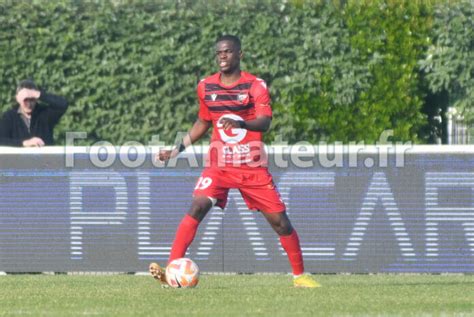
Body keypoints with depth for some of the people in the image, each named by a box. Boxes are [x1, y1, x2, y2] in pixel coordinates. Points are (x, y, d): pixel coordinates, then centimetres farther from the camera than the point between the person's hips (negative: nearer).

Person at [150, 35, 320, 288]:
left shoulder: (255, 86, -6)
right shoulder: (206, 87, 5)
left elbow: (264, 122, -20)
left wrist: (241, 124, -41)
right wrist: (178, 149, 12)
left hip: (253, 167, -1)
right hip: (218, 164, 1)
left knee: (279, 221, 0)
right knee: (197, 207, -22)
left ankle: (299, 275, 18)